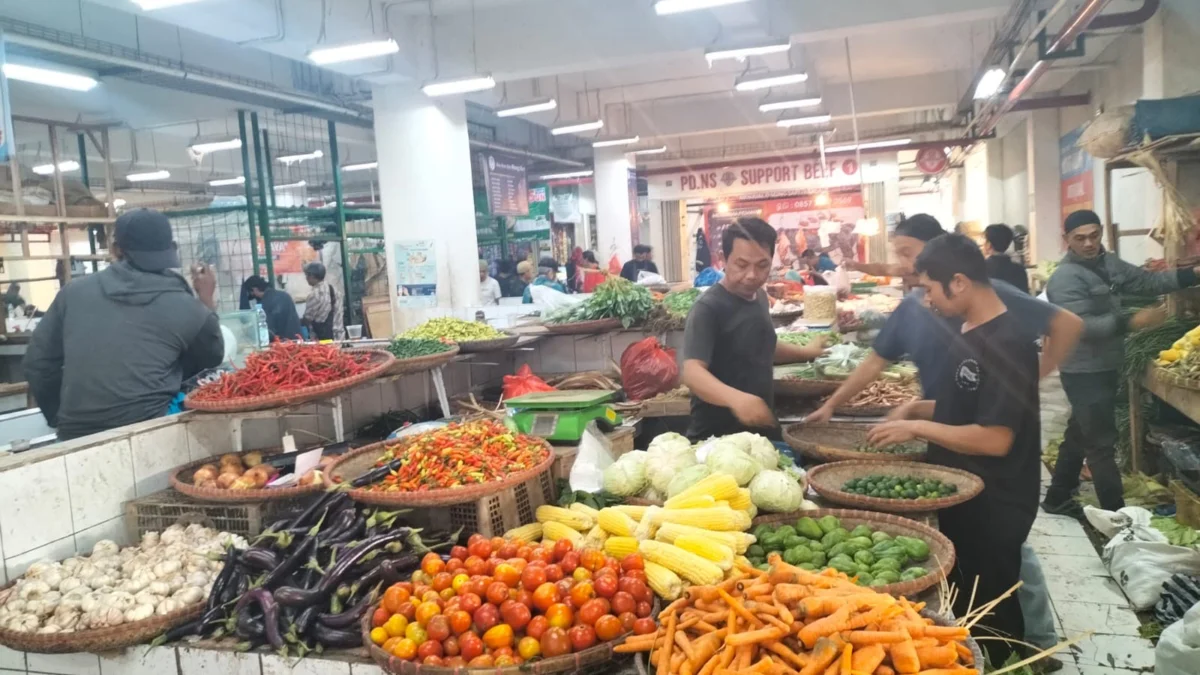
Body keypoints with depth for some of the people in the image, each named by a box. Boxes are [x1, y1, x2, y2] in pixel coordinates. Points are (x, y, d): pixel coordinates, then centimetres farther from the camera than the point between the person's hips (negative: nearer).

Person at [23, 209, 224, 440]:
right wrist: (206, 302, 24)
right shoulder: (186, 307, -4)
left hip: (77, 437, 4)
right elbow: (212, 359, 15)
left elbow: (37, 364, 10)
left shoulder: (74, 292, 5)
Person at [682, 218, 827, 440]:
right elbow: (692, 371, -31)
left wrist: (804, 352, 20)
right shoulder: (709, 307, -20)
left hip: (761, 430, 8)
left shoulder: (759, 296, 5)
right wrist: (735, 398, -45)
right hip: (717, 437, -7)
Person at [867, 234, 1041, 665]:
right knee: (959, 605, 22)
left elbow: (995, 438, -26)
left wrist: (918, 429, -19)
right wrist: (918, 408, 3)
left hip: (994, 506, -9)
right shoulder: (965, 334, 6)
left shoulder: (1008, 343, -22)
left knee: (989, 613, 9)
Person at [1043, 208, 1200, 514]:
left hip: (1105, 367, 9)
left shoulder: (1110, 264, 7)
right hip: (1084, 372, -9)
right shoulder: (1065, 279, -19)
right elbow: (1081, 325, -28)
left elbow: (1148, 281, 6)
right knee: (1102, 443, -4)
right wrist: (1132, 322, -35)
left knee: (1079, 435, 18)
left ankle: (1057, 498, 31)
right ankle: (1115, 513, 2)